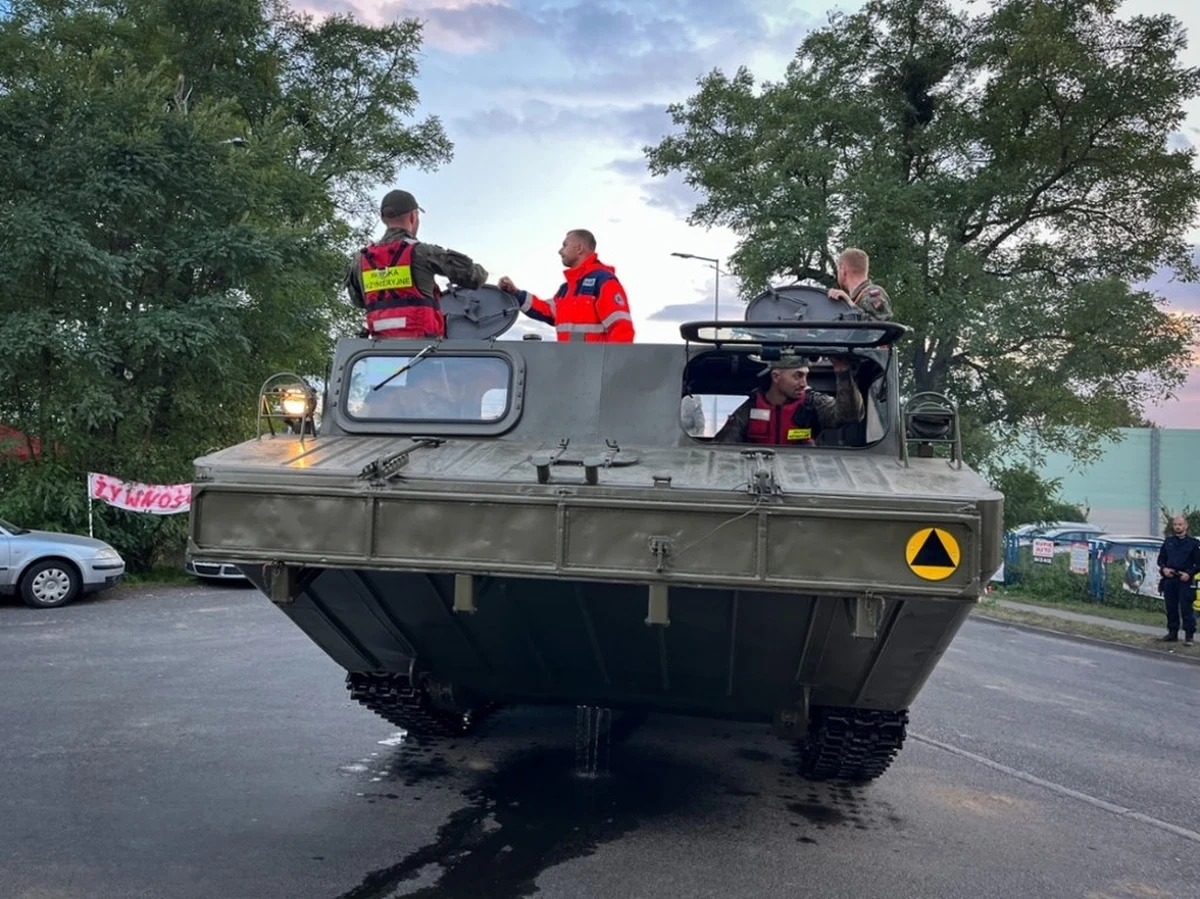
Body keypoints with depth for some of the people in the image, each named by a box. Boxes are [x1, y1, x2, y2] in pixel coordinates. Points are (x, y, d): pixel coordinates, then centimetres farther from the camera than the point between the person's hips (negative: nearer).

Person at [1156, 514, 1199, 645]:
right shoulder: (1168, 541, 12)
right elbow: (1161, 558, 18)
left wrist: (1189, 573, -14)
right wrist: (1164, 568, -1)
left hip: (1185, 580, -5)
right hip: (1169, 580, 5)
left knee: (1186, 608, -6)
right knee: (1171, 608, 10)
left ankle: (1189, 636, 0)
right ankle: (1172, 633, 19)